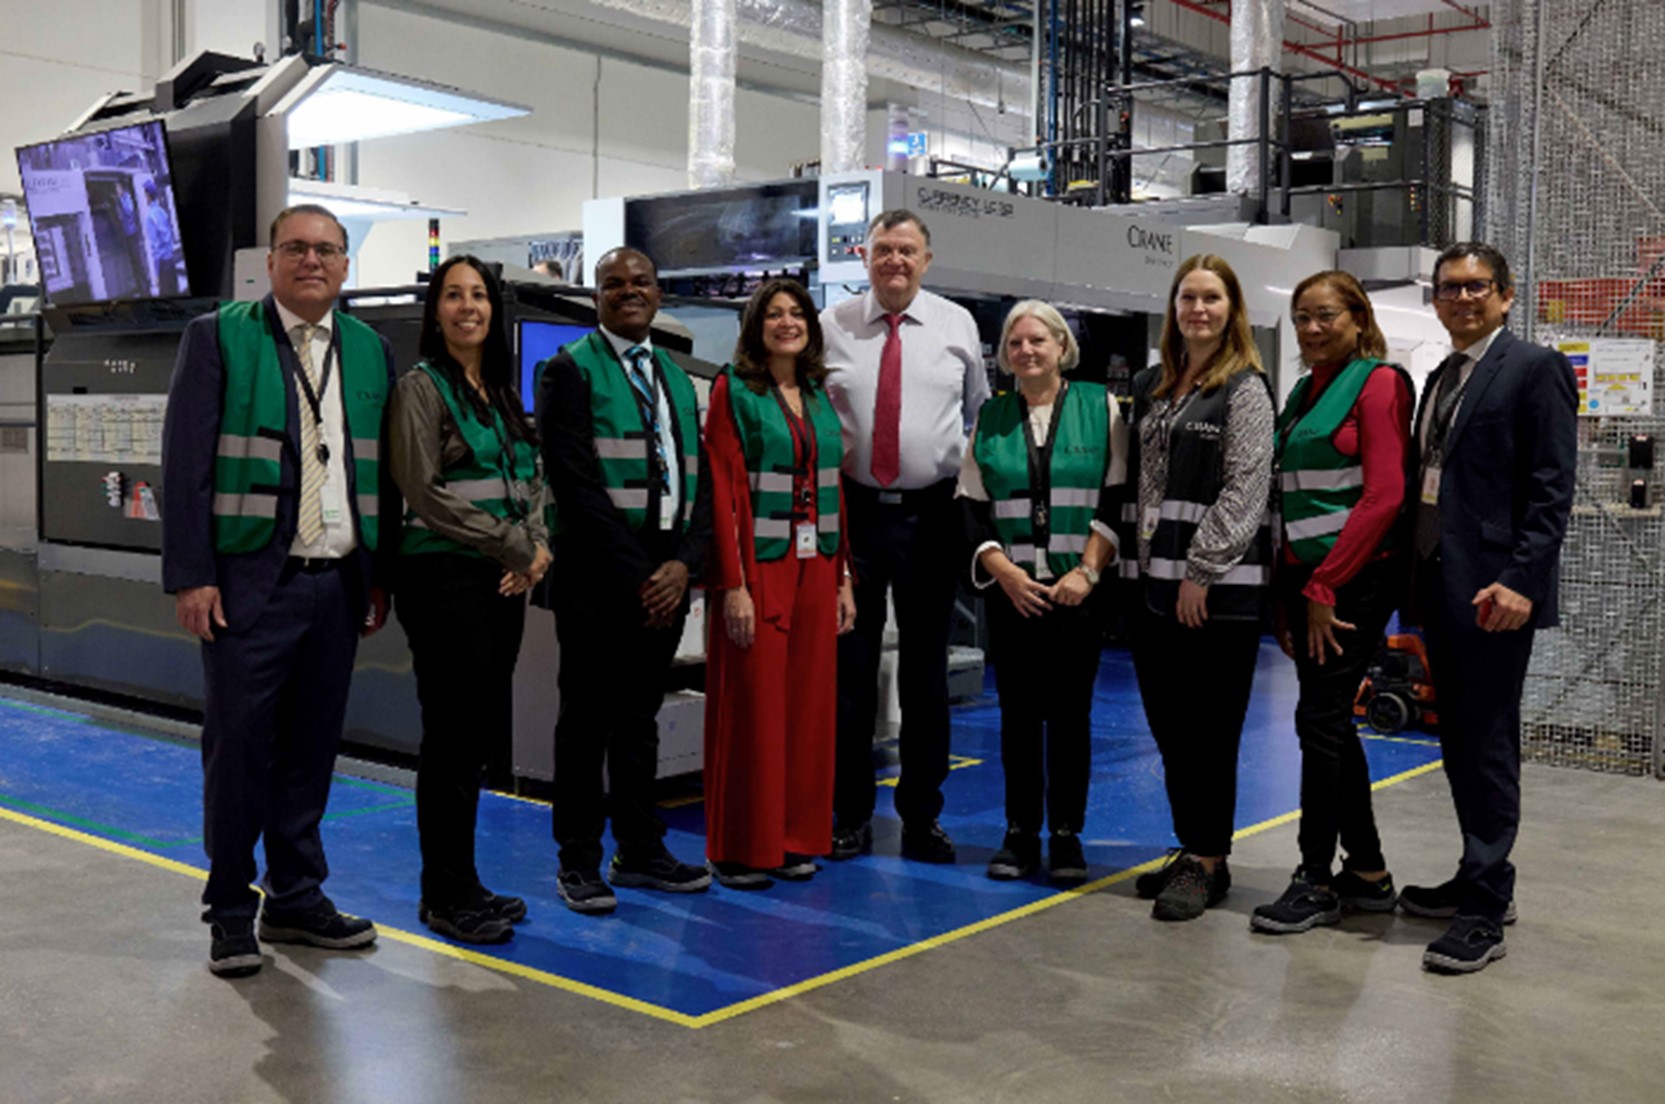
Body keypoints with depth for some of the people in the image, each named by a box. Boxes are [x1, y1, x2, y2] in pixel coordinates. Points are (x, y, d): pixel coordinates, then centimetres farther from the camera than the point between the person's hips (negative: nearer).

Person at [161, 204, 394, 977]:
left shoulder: (369, 350, 12)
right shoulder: (218, 337, 0)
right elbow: (186, 463, -5)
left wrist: (382, 576, 9)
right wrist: (191, 577, -11)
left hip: (338, 585, 4)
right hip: (251, 584, -4)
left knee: (311, 748, 11)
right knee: (239, 747, 1)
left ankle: (296, 898, 24)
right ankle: (230, 912, 15)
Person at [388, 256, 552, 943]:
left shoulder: (504, 391, 16)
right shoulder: (421, 387, -5)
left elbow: (531, 481, 17)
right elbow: (425, 492, -13)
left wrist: (538, 545, -3)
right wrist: (515, 546, -11)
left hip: (503, 580, 7)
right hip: (445, 577, -7)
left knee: (480, 734, 11)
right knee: (453, 733, -3)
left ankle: (459, 885, 22)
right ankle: (446, 895, 8)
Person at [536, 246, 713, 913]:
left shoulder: (676, 377, 17)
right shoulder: (570, 370, -3)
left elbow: (697, 479, 13)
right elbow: (576, 482, -12)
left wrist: (683, 563, -4)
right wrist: (636, 573, -14)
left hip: (666, 577, 6)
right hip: (597, 576, -6)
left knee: (640, 716, 14)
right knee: (587, 720, 2)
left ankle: (640, 851, 23)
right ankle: (579, 862, 12)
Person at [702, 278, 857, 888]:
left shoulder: (821, 397, 14)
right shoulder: (734, 391, -4)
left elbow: (835, 491, 15)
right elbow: (724, 492, -10)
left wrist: (843, 579, 10)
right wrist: (734, 585, -17)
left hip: (815, 570, 6)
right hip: (760, 568, -6)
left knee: (809, 705, 9)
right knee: (751, 707, -2)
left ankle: (795, 838, 20)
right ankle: (740, 849, 8)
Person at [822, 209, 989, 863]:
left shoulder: (958, 325, 7)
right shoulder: (831, 327, 4)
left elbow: (980, 413, 15)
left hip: (931, 514, 1)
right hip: (852, 510, 0)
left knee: (926, 669, 7)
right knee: (850, 666, 4)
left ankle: (922, 816, 17)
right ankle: (850, 815, 15)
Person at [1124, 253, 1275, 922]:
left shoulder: (1245, 390, -5)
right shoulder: (1151, 386, 15)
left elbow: (1245, 490, -12)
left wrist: (1200, 573, -15)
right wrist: (1145, 561, 11)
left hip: (1219, 586, -7)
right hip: (1158, 583, 7)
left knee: (1209, 729, 0)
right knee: (1169, 726, 10)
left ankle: (1208, 862, 11)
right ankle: (1191, 850, 23)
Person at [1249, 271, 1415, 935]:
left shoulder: (1378, 383, -7)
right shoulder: (1303, 394, 17)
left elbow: (1384, 494, -15)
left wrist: (1325, 585, -16)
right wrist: (1286, 594, 11)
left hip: (1356, 576, -8)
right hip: (1307, 578, 8)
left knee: (1320, 719, -7)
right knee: (1332, 724, 10)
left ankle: (1316, 881, 4)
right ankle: (1367, 873, 21)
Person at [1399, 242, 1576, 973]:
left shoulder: (1535, 369, -5)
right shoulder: (1440, 379, 18)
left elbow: (1551, 491, -12)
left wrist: (1520, 580, -22)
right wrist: (1415, 577, 12)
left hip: (1493, 589, -8)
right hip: (1438, 584, 8)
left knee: (1487, 745, -4)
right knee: (1460, 742, 14)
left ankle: (1483, 912, 3)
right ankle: (1483, 880, 26)